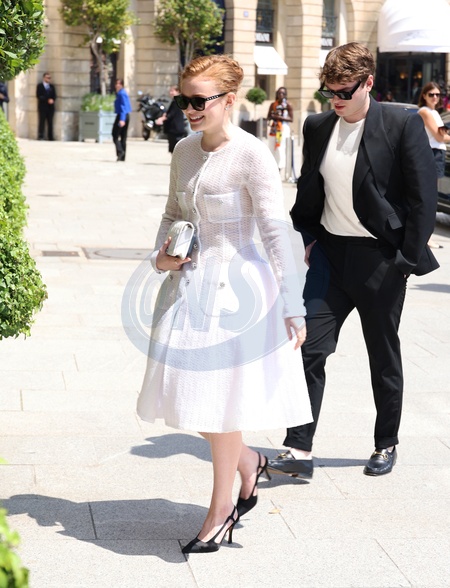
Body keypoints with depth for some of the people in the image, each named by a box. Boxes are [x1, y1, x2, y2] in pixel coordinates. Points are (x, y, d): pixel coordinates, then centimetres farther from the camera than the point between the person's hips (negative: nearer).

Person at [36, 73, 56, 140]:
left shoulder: (52, 86, 17)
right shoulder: (39, 86, 3)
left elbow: (54, 96, 13)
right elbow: (38, 96, -6)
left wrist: (52, 100, -10)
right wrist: (47, 100, -15)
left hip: (50, 107, 4)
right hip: (42, 107, -4)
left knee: (50, 122, 1)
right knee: (42, 122, -7)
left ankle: (50, 137, 2)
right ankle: (40, 137, -6)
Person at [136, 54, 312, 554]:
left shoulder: (252, 155, -14)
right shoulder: (184, 150, 6)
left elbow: (276, 232, -15)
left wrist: (293, 307, -16)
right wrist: (161, 257, 0)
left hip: (235, 287, -7)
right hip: (189, 284, 7)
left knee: (221, 399, 3)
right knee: (185, 396, 9)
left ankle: (220, 511, 20)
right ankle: (248, 462, 36)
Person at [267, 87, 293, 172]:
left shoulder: (288, 105, 0)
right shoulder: (273, 105, 11)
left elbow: (291, 119, -4)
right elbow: (268, 117, 15)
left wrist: (280, 118, -15)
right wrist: (273, 117, -9)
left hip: (283, 128, -4)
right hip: (273, 128, 4)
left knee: (280, 148, -11)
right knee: (271, 148, 0)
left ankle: (279, 167, -7)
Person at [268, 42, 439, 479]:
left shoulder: (403, 125, -9)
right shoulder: (317, 127, 5)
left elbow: (424, 195, -9)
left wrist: (408, 258, -11)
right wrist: (309, 239, 7)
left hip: (380, 258, -3)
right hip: (330, 253, 4)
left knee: (384, 357, 10)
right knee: (309, 347, -5)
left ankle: (387, 444, 27)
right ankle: (299, 447, 1)